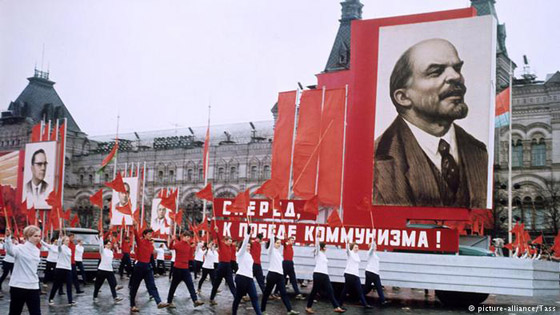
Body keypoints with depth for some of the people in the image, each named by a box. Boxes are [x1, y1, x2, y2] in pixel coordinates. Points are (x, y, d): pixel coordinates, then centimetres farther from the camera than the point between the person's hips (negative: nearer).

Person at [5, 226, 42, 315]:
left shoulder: (37, 251, 9)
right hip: (18, 286, -5)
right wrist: (8, 237, -53)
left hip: (33, 287, 6)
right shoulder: (20, 248, -13)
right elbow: (10, 250, -36)